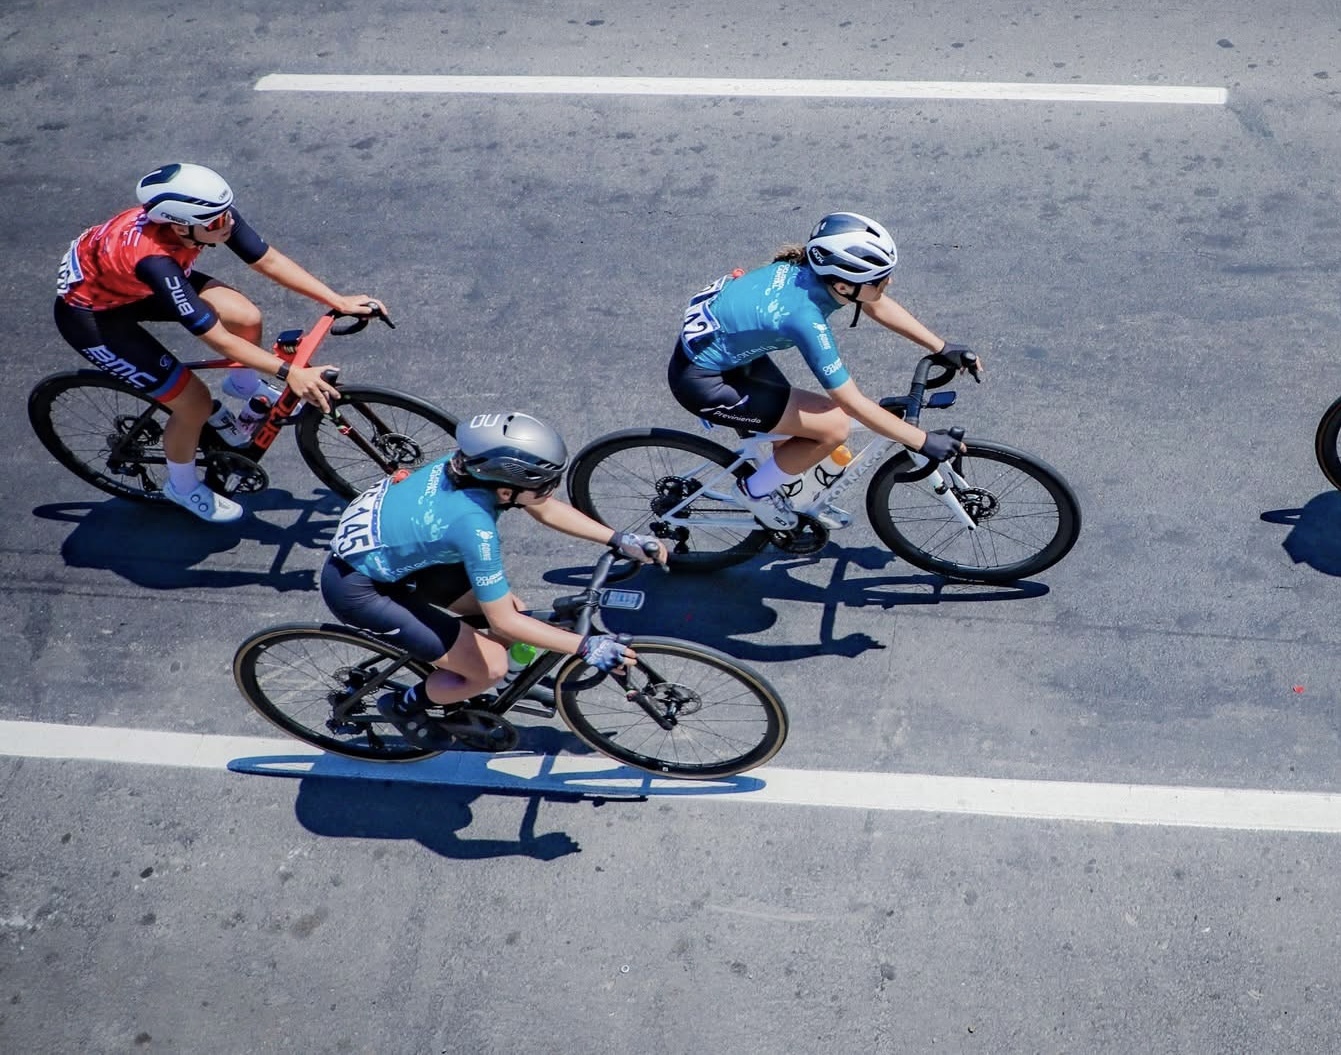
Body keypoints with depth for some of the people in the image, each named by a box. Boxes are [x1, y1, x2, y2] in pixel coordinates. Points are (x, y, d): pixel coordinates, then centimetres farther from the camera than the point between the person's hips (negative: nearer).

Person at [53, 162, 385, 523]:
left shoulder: (210, 212, -25)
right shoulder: (152, 259, -42)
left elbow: (270, 260, -15)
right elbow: (219, 340, -38)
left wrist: (339, 301, -18)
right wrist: (289, 373, -40)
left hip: (135, 285, 7)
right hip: (88, 312, -7)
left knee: (247, 319, -10)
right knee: (196, 402, -11)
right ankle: (182, 486, 19)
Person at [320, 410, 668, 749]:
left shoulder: (475, 463, -15)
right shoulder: (472, 521, -36)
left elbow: (545, 509, 2)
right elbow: (504, 622, -26)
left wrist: (620, 539, -2)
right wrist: (586, 647, -23)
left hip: (384, 545, 8)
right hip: (357, 589, -8)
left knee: (514, 609, 6)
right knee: (491, 666, -8)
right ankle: (404, 706, 16)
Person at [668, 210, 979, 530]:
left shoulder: (817, 266, -12)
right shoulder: (806, 317, -33)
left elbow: (879, 306, 7)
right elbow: (854, 405, -25)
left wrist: (941, 347, 8)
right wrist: (923, 441, -18)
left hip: (720, 340, 8)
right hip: (702, 381, -8)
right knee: (834, 426, -8)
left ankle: (782, 495, 43)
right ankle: (756, 490, 11)